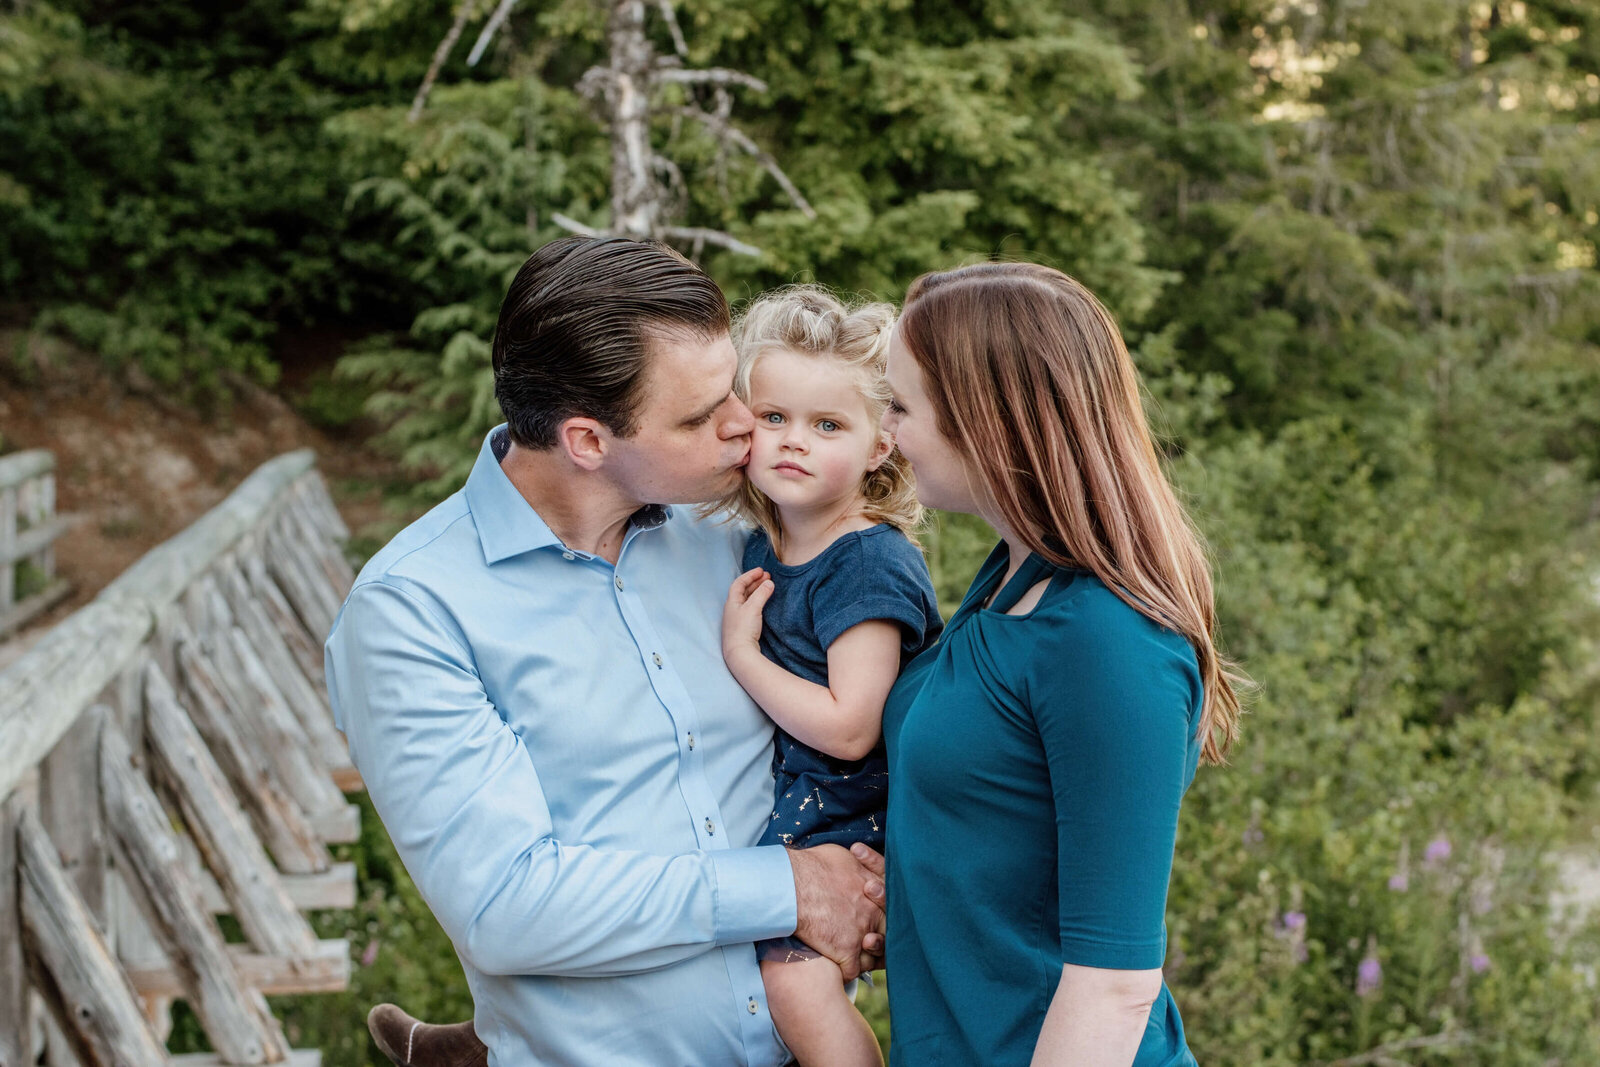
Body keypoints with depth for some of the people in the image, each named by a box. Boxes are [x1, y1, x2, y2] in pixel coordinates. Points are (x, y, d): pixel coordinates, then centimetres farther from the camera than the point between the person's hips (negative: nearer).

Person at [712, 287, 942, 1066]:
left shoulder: (868, 563, -21)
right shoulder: (760, 544, 4)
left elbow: (847, 729, -25)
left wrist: (741, 655, -18)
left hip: (846, 814, -9)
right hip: (782, 794, 9)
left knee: (796, 978, -19)